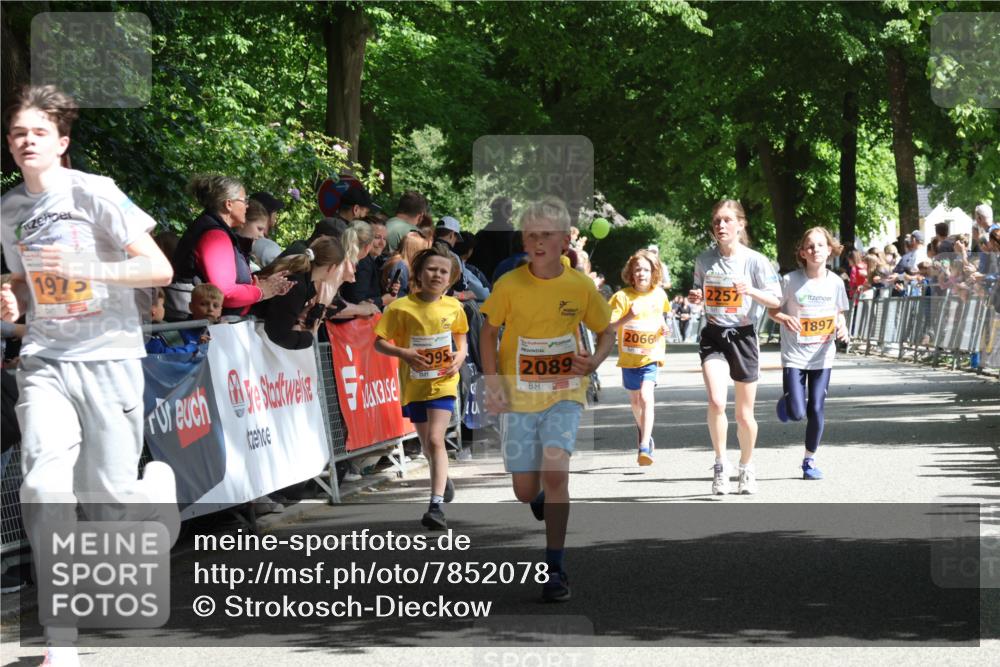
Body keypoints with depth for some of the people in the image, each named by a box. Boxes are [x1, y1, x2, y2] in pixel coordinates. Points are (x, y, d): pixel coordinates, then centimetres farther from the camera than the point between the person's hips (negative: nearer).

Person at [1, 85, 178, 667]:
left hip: (108, 356, -3)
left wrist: (84, 269, -21)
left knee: (111, 499, -3)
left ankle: (159, 484, 38)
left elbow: (160, 270, -10)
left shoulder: (94, 193, -7)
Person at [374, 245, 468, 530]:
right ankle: (443, 479, 48)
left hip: (443, 382, -1)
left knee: (435, 439, -17)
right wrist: (404, 353, -24)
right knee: (426, 443, 15)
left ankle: (436, 506, -21)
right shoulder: (401, 307, -10)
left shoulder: (454, 307, -2)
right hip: (414, 385, 1)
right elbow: (379, 342, -7)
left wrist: (461, 354, -2)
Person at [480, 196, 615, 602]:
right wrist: (493, 381, -7)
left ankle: (554, 568, -13)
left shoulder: (581, 286, -7)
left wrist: (595, 361, -12)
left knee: (555, 472, -22)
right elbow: (489, 332, 5)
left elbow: (606, 331, 8)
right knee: (525, 492, 4)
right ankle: (546, 499, 44)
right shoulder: (509, 286, -9)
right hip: (519, 396, 1)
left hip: (564, 394, -1)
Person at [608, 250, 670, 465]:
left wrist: (663, 327, 0)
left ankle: (645, 447, -26)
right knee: (634, 399, 19)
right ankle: (643, 431, 48)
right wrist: (628, 317, -36)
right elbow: (609, 327, -20)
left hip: (651, 356, -1)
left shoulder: (659, 295, -1)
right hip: (629, 356, 1)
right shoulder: (623, 296, -12)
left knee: (646, 397, -20)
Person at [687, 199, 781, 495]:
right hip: (713, 335, 1)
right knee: (716, 402, -23)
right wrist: (695, 298, -6)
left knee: (744, 414, 7)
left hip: (742, 335, -1)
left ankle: (746, 467, 31)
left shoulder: (755, 260, -6)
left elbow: (775, 300, -3)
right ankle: (720, 463, -5)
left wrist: (752, 291, -22)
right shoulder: (704, 260, 2)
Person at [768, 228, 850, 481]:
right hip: (794, 355, -2)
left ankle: (810, 460, 18)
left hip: (822, 355, 2)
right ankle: (788, 399, 29)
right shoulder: (791, 281, -10)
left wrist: (841, 327, -9)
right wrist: (785, 319, -23)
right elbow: (772, 310, -1)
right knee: (796, 413, -9)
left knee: (816, 409, -1)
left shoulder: (835, 282, -1)